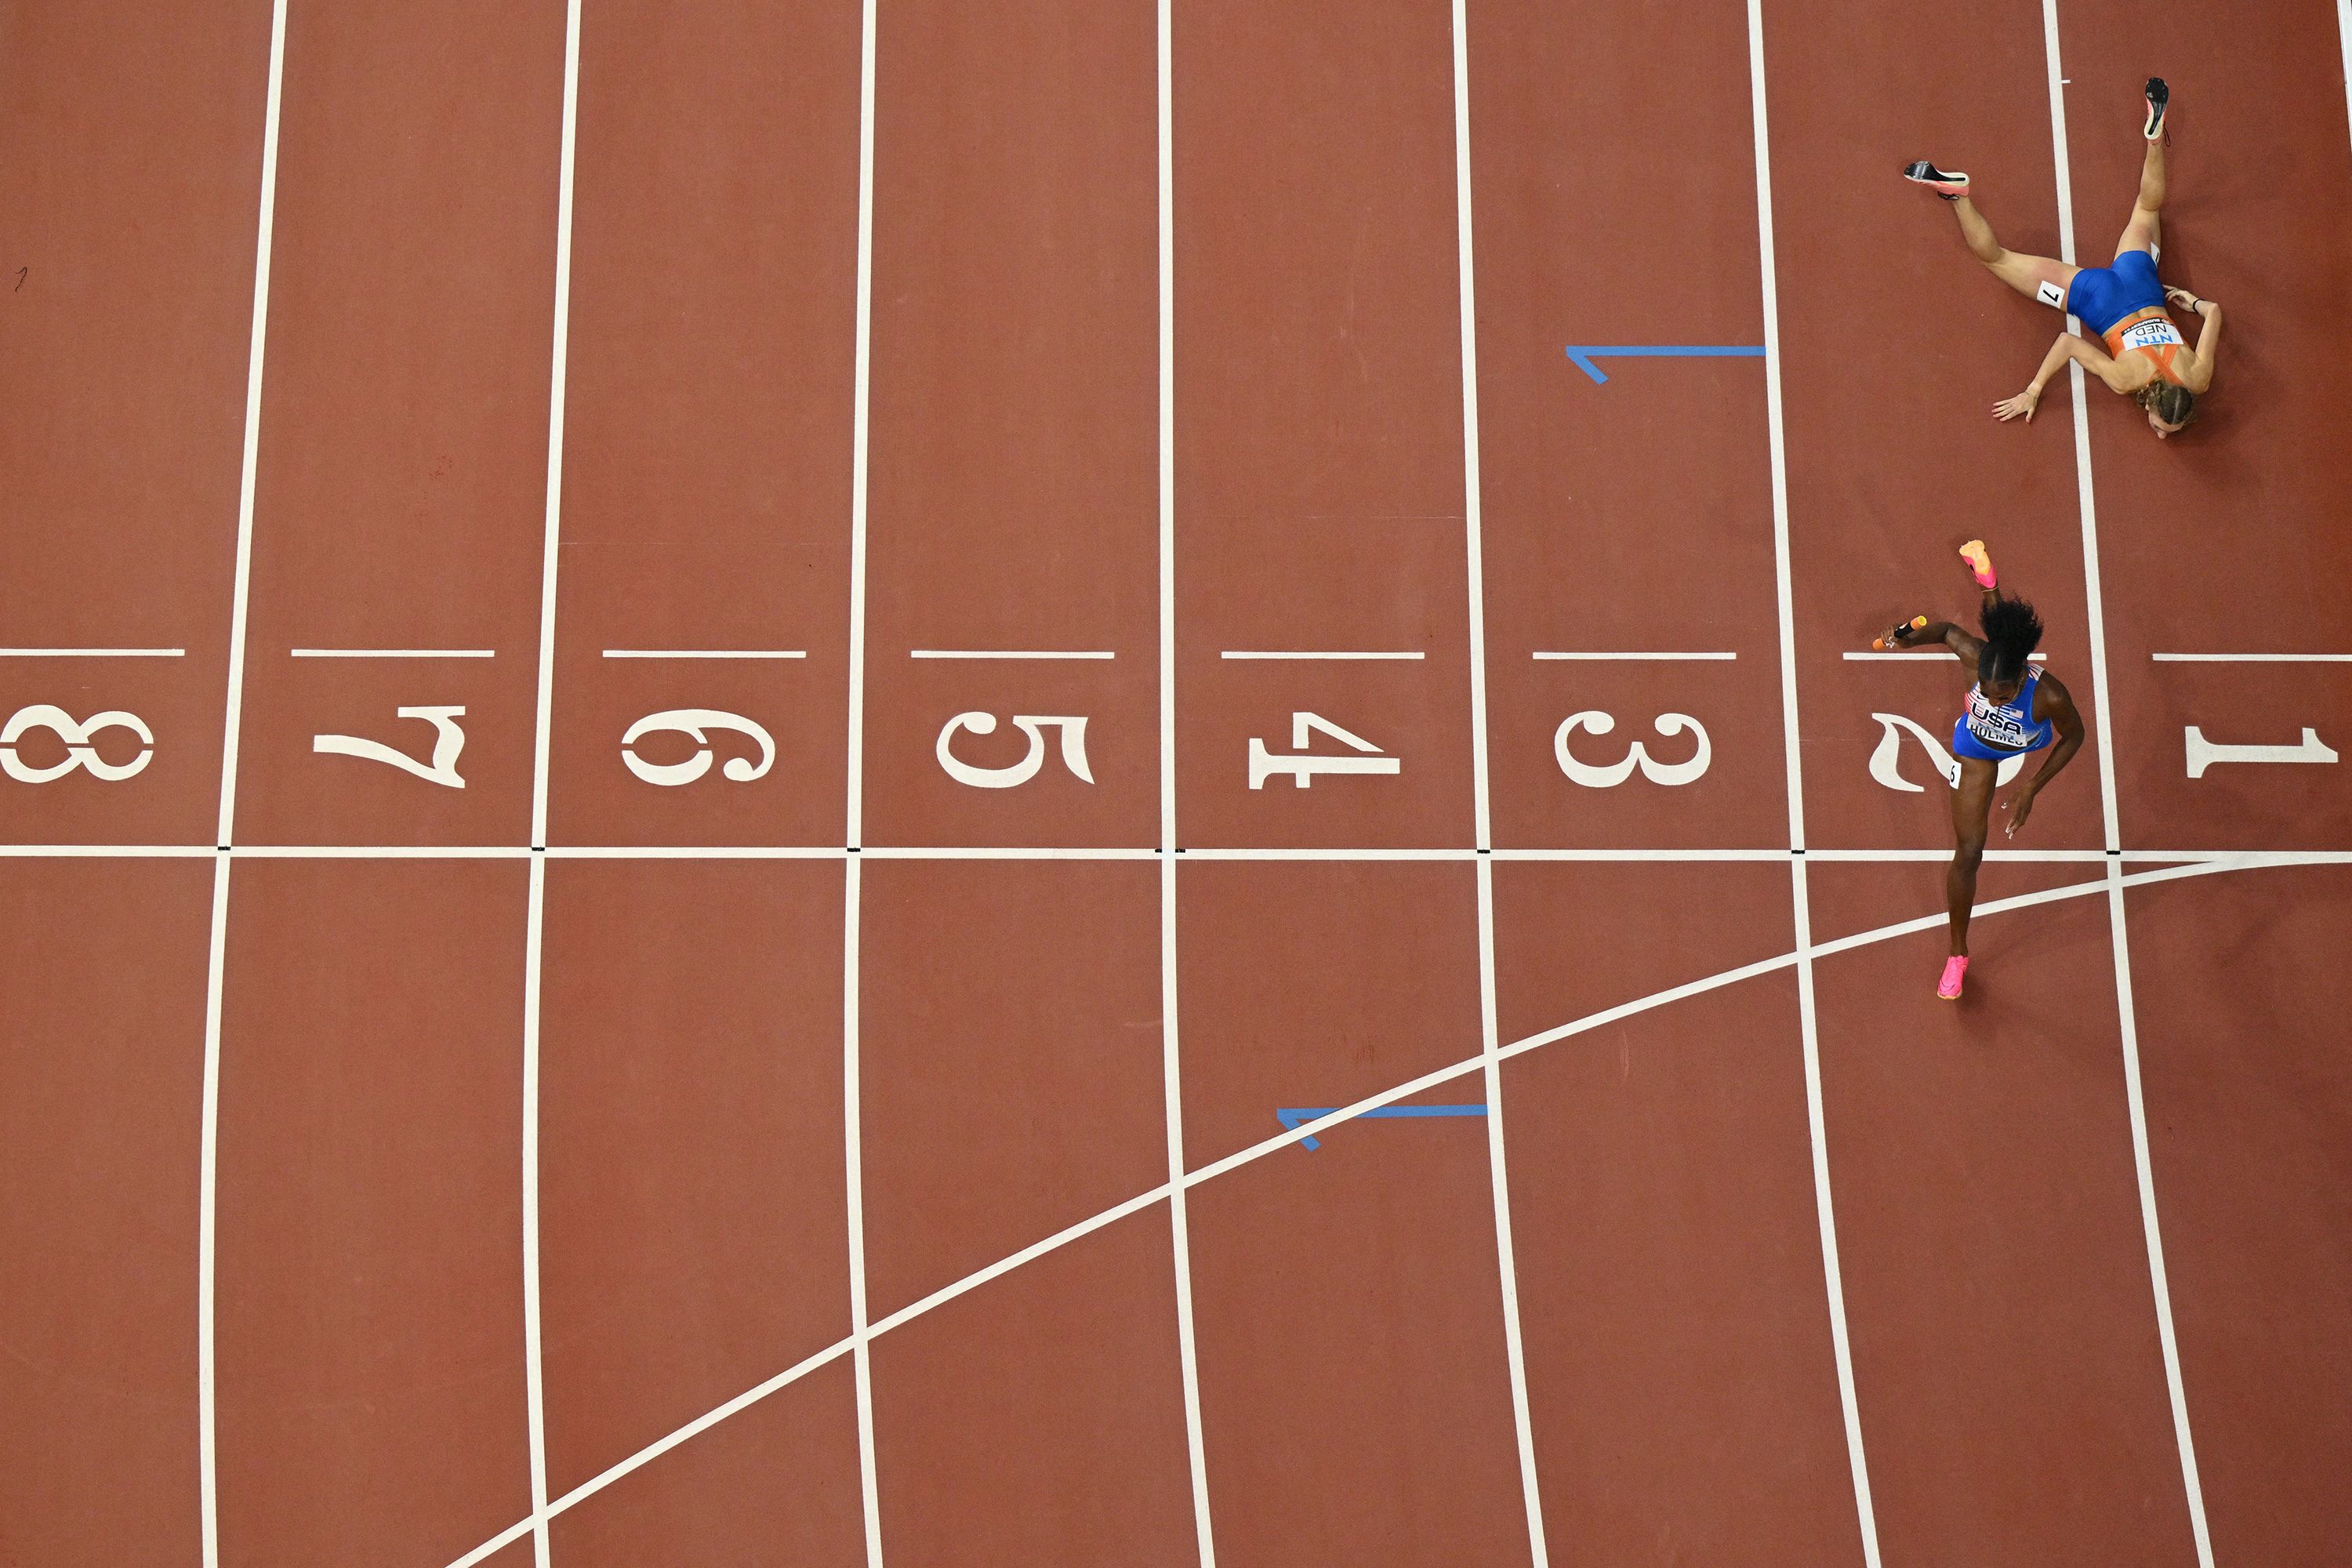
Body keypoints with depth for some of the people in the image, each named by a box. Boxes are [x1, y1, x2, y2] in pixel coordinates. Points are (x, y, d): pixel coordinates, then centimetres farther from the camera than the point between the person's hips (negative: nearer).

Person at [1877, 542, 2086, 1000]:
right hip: (1978, 750, -1)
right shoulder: (1979, 657, -45)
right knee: (1968, 853, 0)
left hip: (2031, 738, 1)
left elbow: (2075, 736, -25)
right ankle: (1957, 953, 24)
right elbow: (1947, 630, -21)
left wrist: (2031, 790, -26)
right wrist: (1910, 638, -40)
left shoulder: (2049, 695, -48)